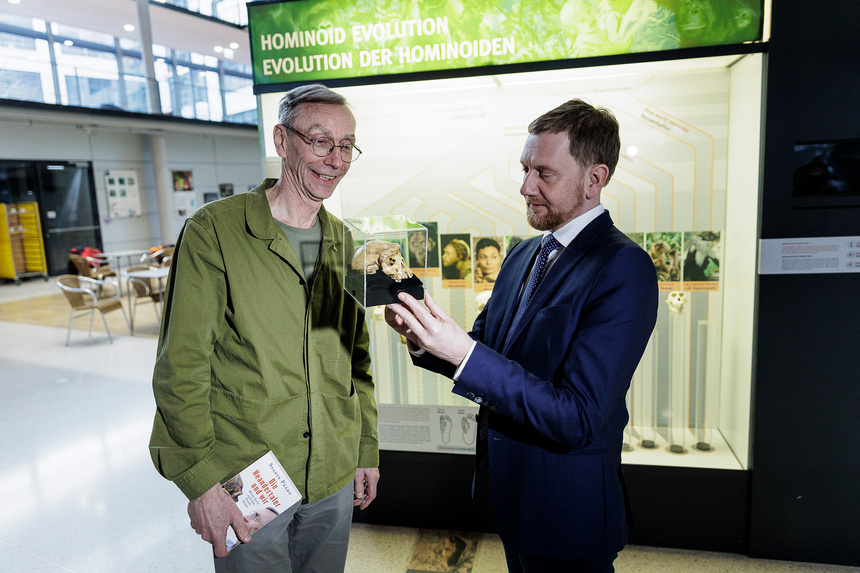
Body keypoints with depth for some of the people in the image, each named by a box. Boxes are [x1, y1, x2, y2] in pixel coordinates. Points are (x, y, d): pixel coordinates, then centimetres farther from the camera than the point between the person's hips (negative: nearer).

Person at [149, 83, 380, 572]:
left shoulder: (345, 242, 4)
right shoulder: (215, 230, -12)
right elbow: (181, 367, -12)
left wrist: (367, 450, 9)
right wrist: (201, 481, -14)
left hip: (335, 477, 5)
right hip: (245, 480, -4)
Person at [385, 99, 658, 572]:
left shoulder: (623, 268, -22)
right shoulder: (522, 254, 4)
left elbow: (577, 420, -28)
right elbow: (485, 351, 7)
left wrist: (464, 351, -34)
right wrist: (424, 337, -12)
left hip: (567, 514, -7)